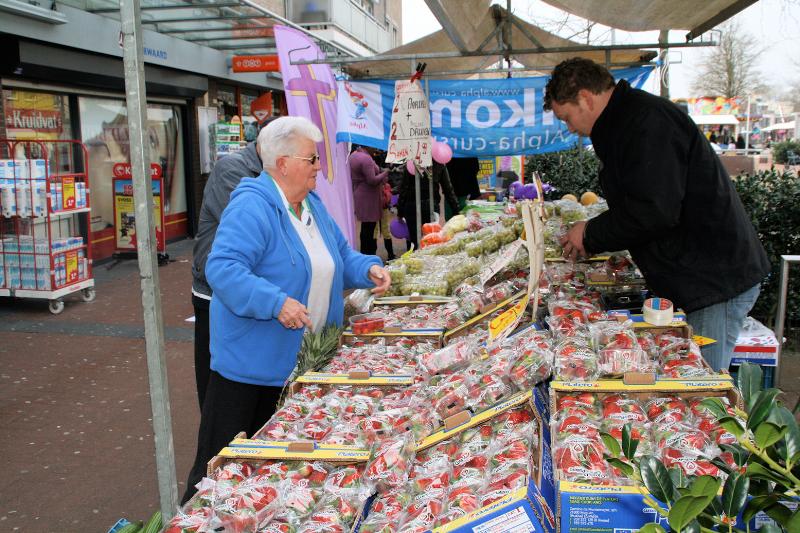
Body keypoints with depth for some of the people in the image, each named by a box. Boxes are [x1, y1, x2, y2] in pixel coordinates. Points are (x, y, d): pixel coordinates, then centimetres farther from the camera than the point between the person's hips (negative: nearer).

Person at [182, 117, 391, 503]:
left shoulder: (312, 205, 10)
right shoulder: (251, 207, -19)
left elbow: (339, 257, 19)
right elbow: (222, 269, -28)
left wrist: (369, 269, -1)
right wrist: (276, 303, -35)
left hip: (299, 362, 8)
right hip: (250, 363, -8)